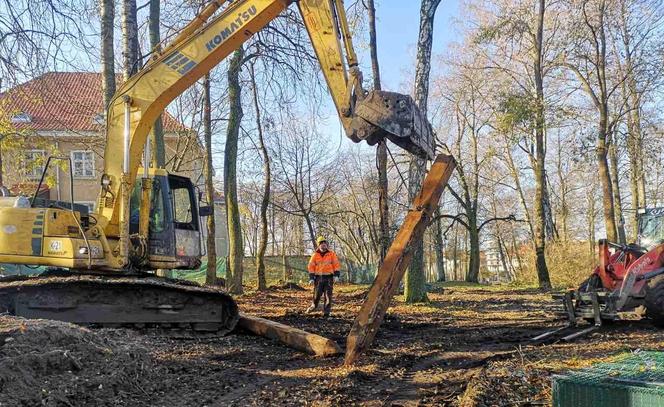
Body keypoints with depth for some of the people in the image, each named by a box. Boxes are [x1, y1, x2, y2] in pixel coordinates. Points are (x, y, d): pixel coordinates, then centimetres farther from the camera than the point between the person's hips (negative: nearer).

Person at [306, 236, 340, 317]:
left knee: (328, 295, -3)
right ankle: (314, 306, 33)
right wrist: (311, 278, -5)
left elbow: (336, 265, 0)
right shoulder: (315, 255, 4)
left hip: (329, 278, -1)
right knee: (317, 294, 6)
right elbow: (311, 266, 3)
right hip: (318, 277, 1)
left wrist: (336, 275, -11)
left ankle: (326, 312, 3)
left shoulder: (332, 254, 3)